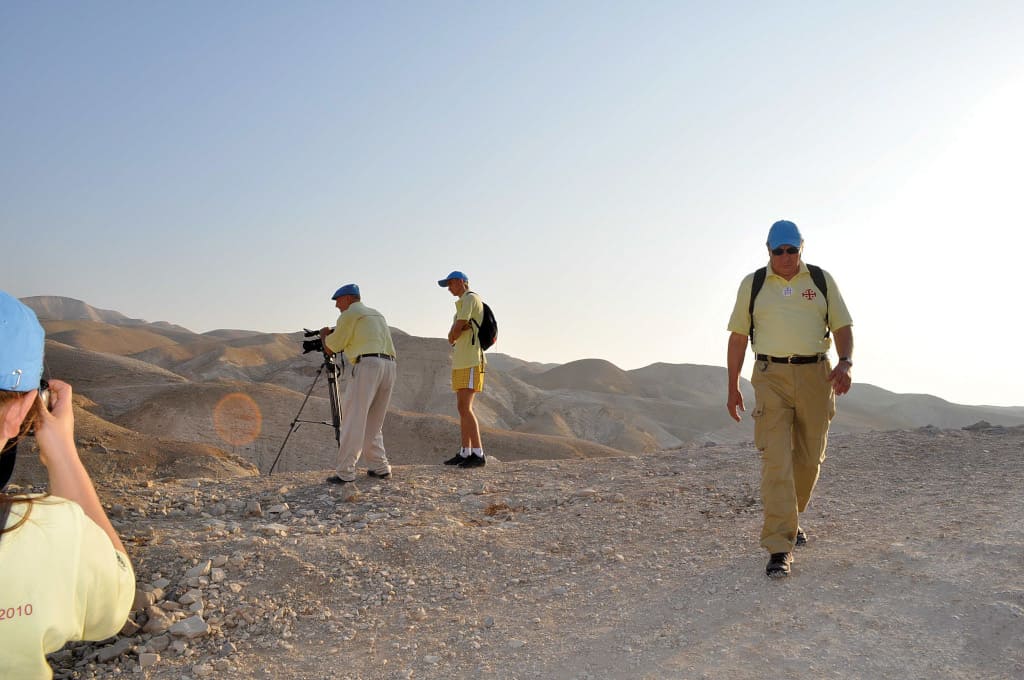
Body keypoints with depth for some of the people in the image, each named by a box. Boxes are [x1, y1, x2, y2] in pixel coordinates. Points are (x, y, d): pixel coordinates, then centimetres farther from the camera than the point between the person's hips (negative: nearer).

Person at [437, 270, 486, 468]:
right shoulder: (464, 304, 24)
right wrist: (455, 334, -7)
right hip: (461, 362, 10)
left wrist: (453, 338, 6)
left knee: (465, 408, -15)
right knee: (463, 408, 9)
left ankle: (478, 454, -16)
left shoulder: (470, 298, -7)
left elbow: (456, 330, -15)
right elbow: (452, 334, 14)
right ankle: (465, 453, 12)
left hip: (470, 362, -10)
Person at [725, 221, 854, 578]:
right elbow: (738, 336, 9)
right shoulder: (752, 285, 5)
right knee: (776, 459, -11)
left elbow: (842, 327, 6)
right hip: (771, 377, -2)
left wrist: (845, 363, -14)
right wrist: (733, 387, 6)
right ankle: (779, 548, -11)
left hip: (815, 375, 2)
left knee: (809, 458, 11)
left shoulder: (822, 280, 7)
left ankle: (789, 519, 37)